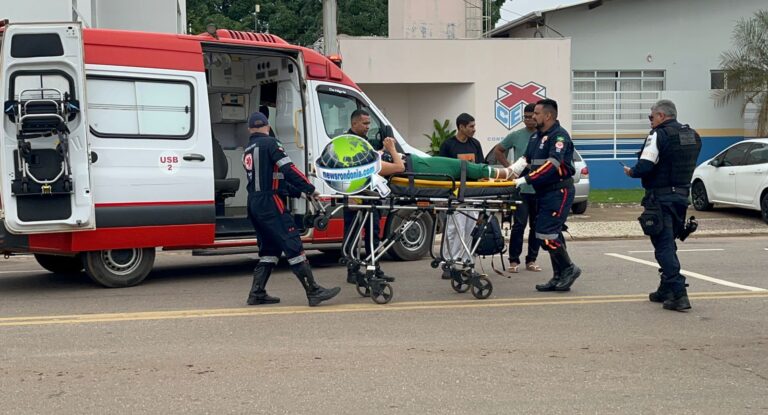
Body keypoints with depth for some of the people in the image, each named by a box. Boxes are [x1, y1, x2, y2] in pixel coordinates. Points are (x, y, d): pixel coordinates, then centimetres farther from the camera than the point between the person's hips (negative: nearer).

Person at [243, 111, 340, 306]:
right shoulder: (269, 143, -5)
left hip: (254, 204, 9)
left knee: (269, 250, 16)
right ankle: (313, 292, -10)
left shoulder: (248, 150, 20)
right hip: (269, 203, -9)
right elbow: (287, 169, -15)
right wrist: (309, 188, -7)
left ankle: (257, 293, 15)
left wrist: (298, 192, 17)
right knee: (293, 246, -9)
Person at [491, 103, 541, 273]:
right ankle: (514, 260, 4)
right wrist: (509, 167, 4)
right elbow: (498, 150, 15)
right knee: (519, 225, -3)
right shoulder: (516, 136, 3)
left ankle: (531, 260, 17)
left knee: (536, 226, 7)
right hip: (520, 188, -1)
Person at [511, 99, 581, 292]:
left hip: (559, 191, -9)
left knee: (546, 234, -13)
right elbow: (526, 159, 13)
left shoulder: (559, 136, -14)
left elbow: (552, 164, -26)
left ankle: (568, 269, 4)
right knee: (552, 233, 11)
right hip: (545, 191, 9)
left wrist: (526, 179, -30)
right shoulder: (536, 136, 14)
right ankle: (559, 277, 18)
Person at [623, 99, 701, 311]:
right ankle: (665, 290, 25)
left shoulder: (659, 135, -13)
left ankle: (679, 294, -13)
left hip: (661, 197, -8)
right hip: (682, 195, 8)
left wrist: (631, 172, -1)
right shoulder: (693, 136, 12)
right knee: (668, 243, 19)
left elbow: (645, 167, -20)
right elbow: (687, 167, 16)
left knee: (664, 246, -6)